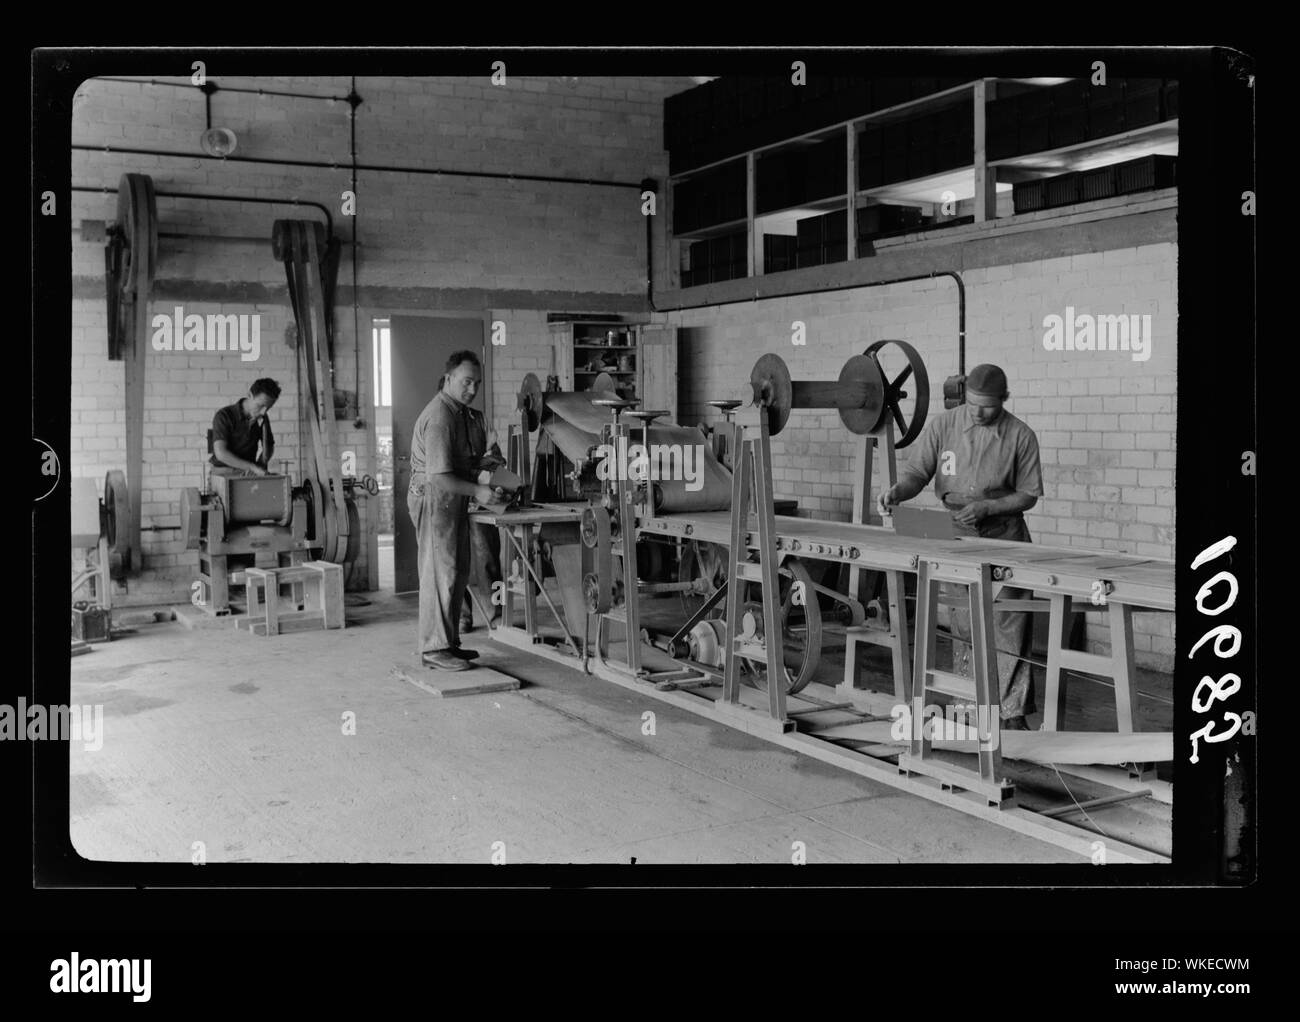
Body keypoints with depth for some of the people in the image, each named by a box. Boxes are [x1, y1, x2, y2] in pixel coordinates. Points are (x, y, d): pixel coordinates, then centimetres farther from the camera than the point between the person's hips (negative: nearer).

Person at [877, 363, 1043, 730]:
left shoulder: (1021, 436, -6)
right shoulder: (942, 426, -3)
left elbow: (1028, 495, -2)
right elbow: (918, 472, -1)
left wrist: (985, 507, -16)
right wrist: (897, 491, -22)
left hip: (1004, 538, -1)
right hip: (955, 536, 1)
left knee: (1009, 625, -1)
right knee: (963, 624, 6)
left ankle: (1013, 713, 6)